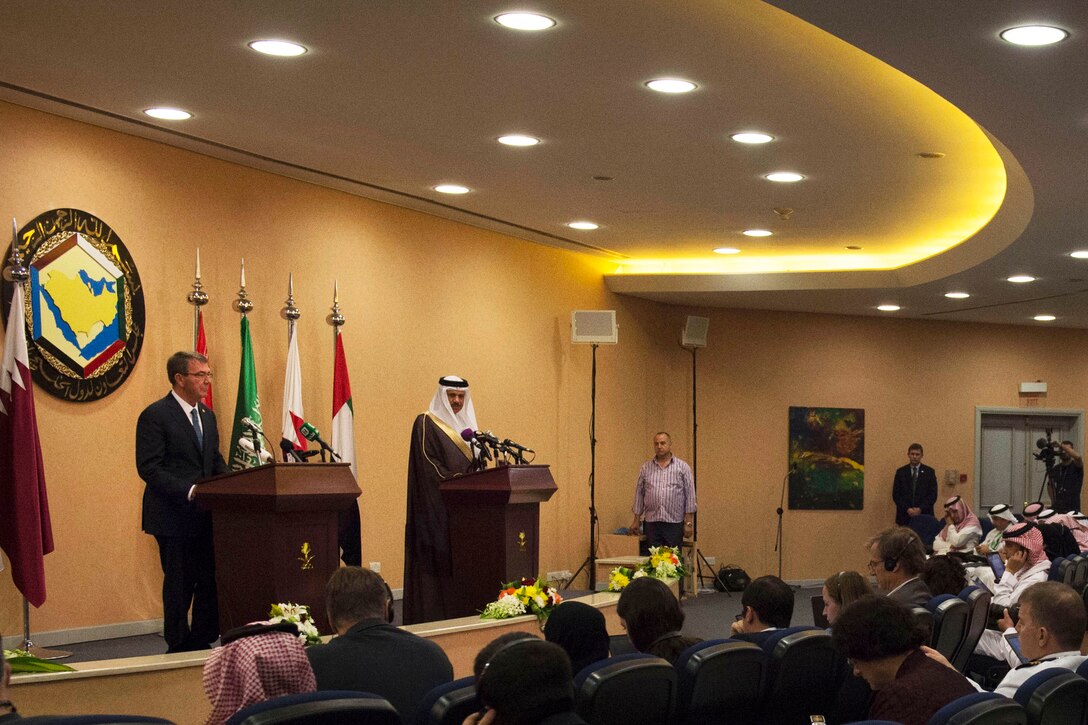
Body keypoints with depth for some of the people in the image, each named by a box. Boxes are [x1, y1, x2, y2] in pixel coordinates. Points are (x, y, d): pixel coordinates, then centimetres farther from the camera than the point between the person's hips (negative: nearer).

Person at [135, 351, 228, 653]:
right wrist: (189, 491, -24)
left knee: (211, 581, 4)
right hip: (174, 515, -7)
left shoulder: (207, 415, 15)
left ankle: (202, 643, 15)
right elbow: (149, 468, -16)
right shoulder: (155, 415, -10)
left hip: (205, 515, 7)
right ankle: (178, 648, 13)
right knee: (180, 585, 1)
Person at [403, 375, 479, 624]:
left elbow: (475, 464, 19)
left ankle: (458, 611, 4)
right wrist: (452, 480, -21)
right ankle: (431, 615, -9)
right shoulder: (426, 423, -3)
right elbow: (427, 463, -12)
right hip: (435, 504, -7)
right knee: (435, 558, -9)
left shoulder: (466, 425, 19)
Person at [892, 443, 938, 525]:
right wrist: (907, 509, -9)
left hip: (924, 515, -1)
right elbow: (896, 495, 4)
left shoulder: (929, 472, 6)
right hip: (904, 515, 1)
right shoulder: (900, 472, 8)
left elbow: (933, 494, 1)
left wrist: (920, 509, -10)